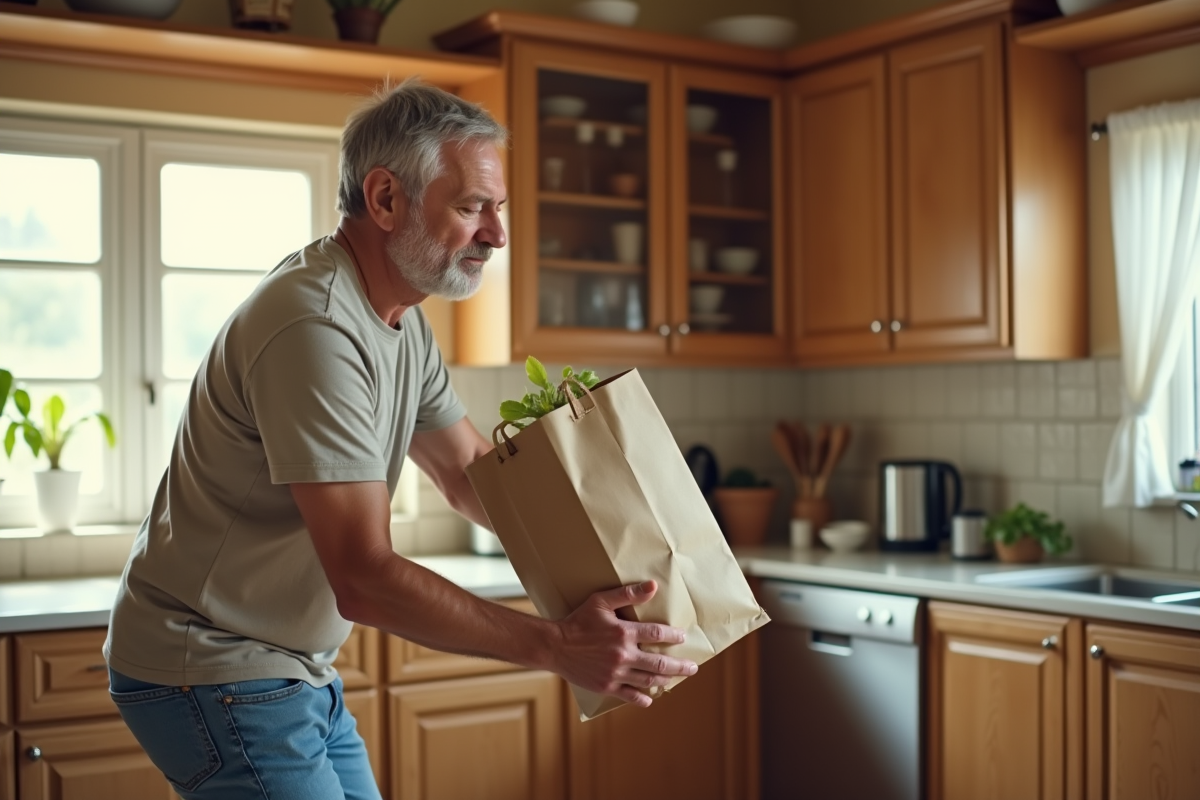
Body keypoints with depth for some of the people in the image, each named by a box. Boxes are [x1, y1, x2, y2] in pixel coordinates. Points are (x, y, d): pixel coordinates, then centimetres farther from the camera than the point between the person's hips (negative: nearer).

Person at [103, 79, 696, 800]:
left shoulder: (402, 320, 5)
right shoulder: (317, 327, -28)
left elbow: (471, 472, 12)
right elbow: (365, 580, -31)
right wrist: (558, 647, -32)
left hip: (295, 670, 10)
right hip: (215, 675, -9)